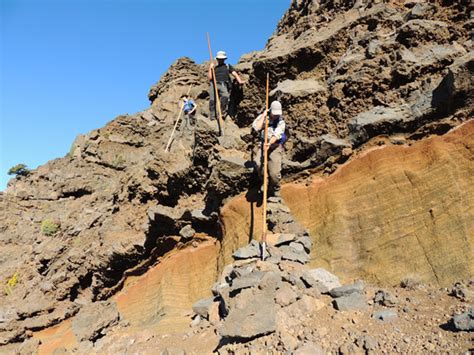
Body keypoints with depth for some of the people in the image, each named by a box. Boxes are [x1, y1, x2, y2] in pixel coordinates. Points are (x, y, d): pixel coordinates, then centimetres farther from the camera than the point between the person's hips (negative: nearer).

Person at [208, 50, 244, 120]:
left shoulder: (228, 66, 25)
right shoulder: (214, 67, 28)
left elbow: (234, 74, 9)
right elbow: (209, 78, 16)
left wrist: (240, 81, -7)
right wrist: (210, 68, 6)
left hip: (223, 85, -2)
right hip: (214, 84, 2)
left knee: (225, 97, -32)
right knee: (212, 101, -15)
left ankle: (223, 113, -19)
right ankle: (212, 117, -13)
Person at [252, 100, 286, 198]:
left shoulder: (281, 122, 3)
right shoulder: (262, 117, 8)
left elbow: (277, 134, -16)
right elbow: (256, 128, -10)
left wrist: (269, 143, -34)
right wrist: (263, 116, -6)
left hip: (276, 146, -1)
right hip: (263, 145, 1)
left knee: (275, 173, -15)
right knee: (258, 164, -27)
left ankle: (275, 191, 10)